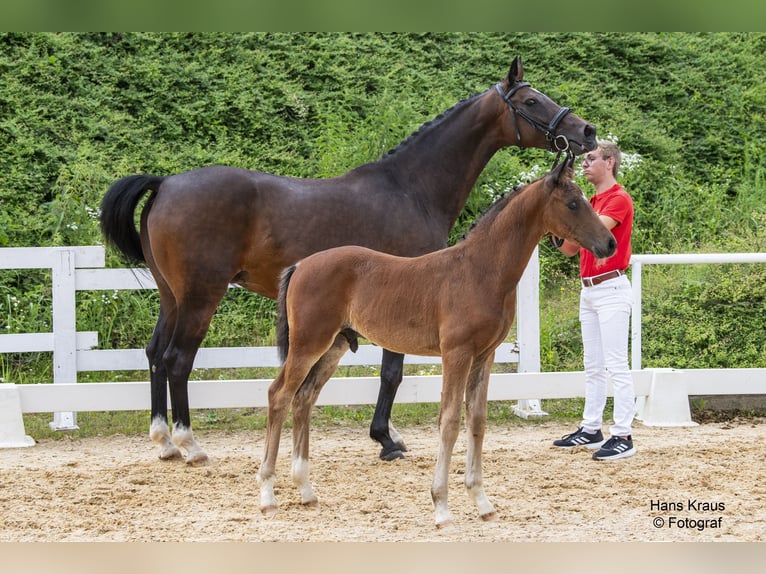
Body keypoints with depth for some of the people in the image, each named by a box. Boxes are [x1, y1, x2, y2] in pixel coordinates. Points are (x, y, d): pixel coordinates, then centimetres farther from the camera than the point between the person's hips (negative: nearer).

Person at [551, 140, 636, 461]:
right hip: (588, 290, 10)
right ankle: (591, 429, 19)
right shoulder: (592, 202, 19)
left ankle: (623, 436, -12)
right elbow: (570, 248, 19)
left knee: (616, 365, -11)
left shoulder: (619, 199, -9)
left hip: (611, 289, -10)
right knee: (593, 365, 13)